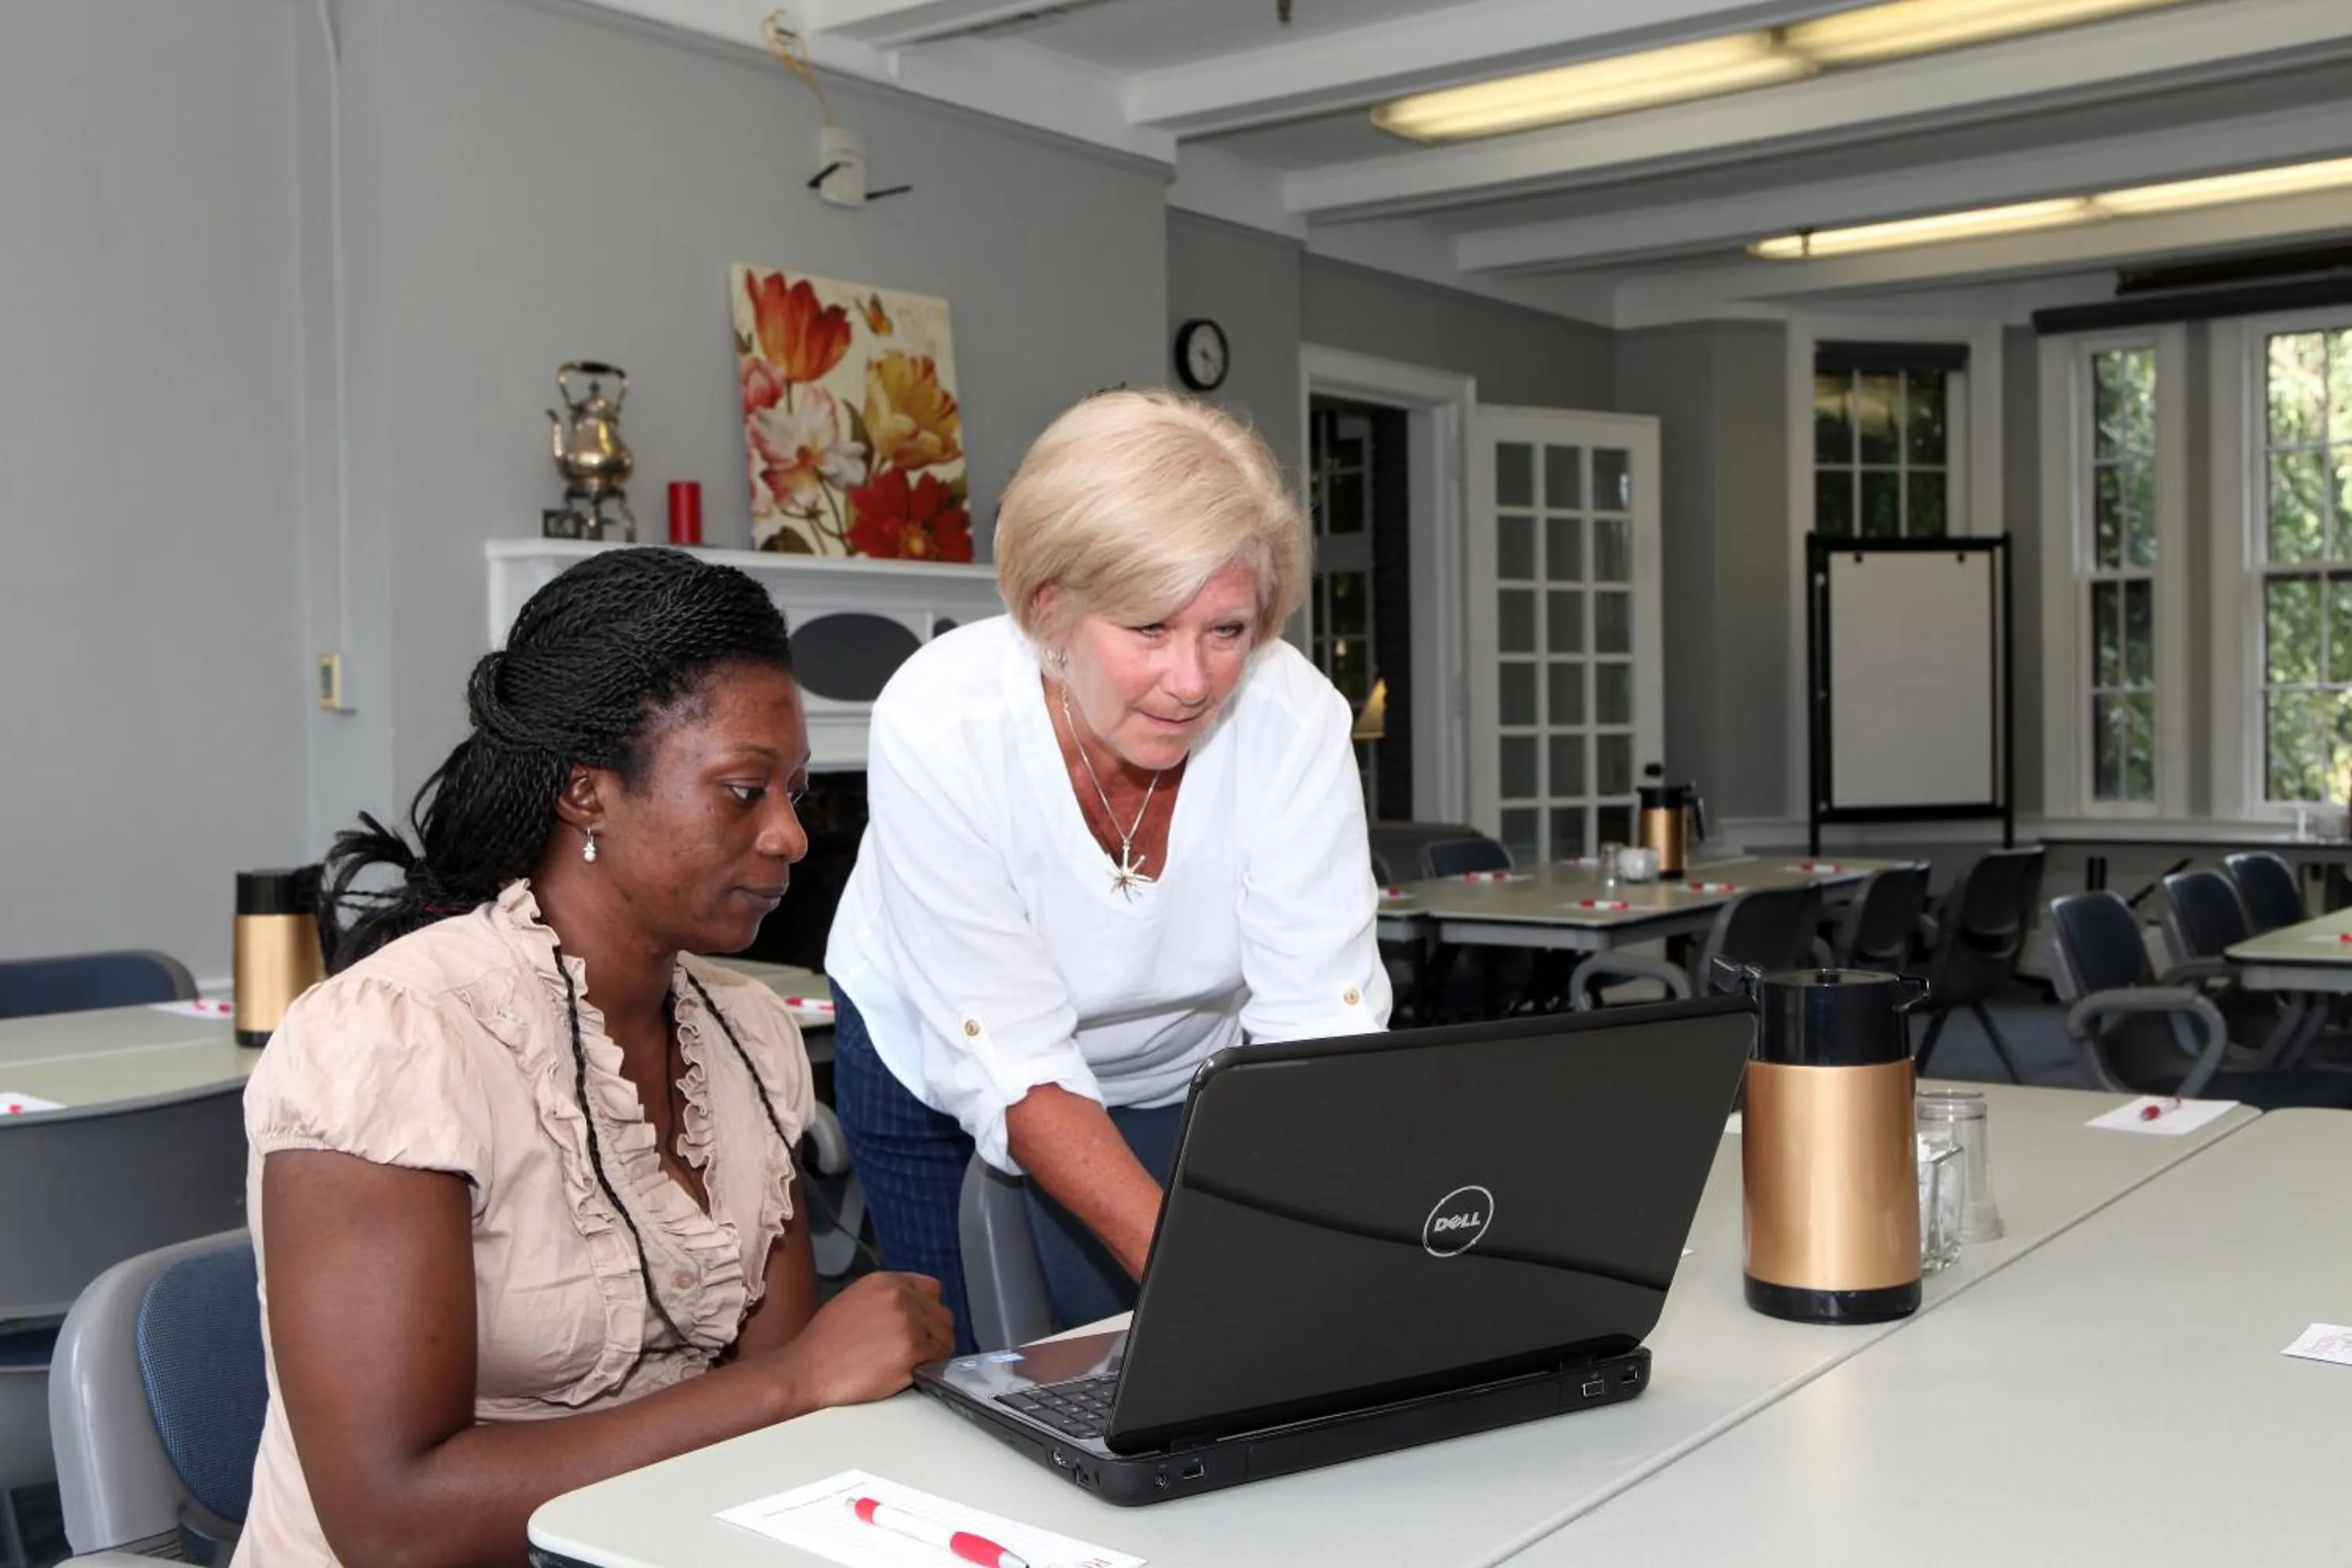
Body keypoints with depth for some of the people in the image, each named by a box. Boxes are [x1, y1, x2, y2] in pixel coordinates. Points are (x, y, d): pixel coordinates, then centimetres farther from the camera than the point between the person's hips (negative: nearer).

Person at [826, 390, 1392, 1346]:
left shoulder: (1294, 717, -28)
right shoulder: (941, 723, -33)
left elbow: (1322, 1025, -29)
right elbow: (1012, 1066, -33)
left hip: (1184, 1070, 2)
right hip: (939, 1075, -1)